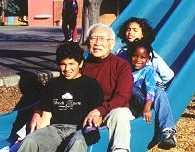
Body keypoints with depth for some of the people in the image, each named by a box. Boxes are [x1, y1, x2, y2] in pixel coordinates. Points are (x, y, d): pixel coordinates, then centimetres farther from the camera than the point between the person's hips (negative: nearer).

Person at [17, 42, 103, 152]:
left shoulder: (91, 85, 11)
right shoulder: (53, 85, 22)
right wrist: (38, 136, 2)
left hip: (78, 130, -3)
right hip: (54, 128, 3)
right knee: (30, 141, -30)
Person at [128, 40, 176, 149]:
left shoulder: (149, 70, 0)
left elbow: (150, 88, -16)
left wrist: (147, 107, -32)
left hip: (143, 102, -1)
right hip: (128, 104, 1)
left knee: (159, 92, -27)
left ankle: (167, 132, -35)